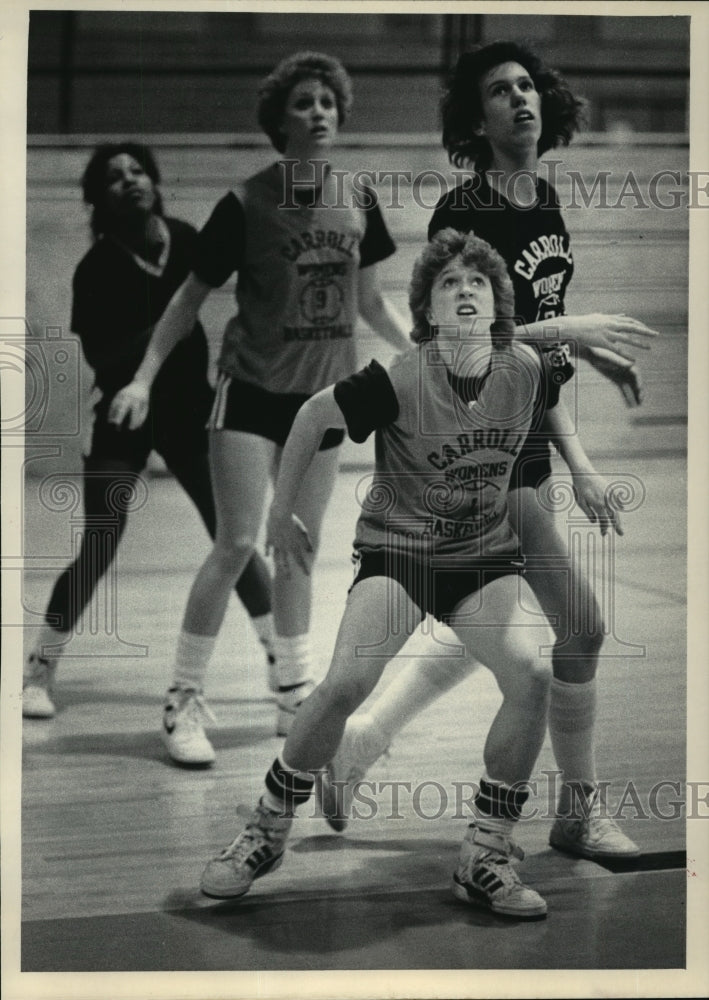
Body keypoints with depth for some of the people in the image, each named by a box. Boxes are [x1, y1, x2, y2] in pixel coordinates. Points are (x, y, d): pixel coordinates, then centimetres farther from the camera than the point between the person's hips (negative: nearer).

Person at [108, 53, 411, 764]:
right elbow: (191, 297, -3)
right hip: (251, 391, -4)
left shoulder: (357, 204, 3)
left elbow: (370, 304, 15)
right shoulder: (246, 205, -9)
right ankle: (183, 698, -1)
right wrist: (144, 376, -10)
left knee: (302, 548, 12)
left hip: (322, 395, 4)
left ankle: (295, 697, 24)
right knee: (237, 544, -11)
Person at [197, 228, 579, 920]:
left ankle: (485, 858, -6)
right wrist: (281, 515, 4)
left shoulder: (527, 370, -9)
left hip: (486, 556, 3)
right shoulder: (399, 380, -18)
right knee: (346, 685, -24)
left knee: (533, 675, -22)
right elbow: (312, 415, -4)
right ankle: (266, 834, 2)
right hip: (396, 549, -3)